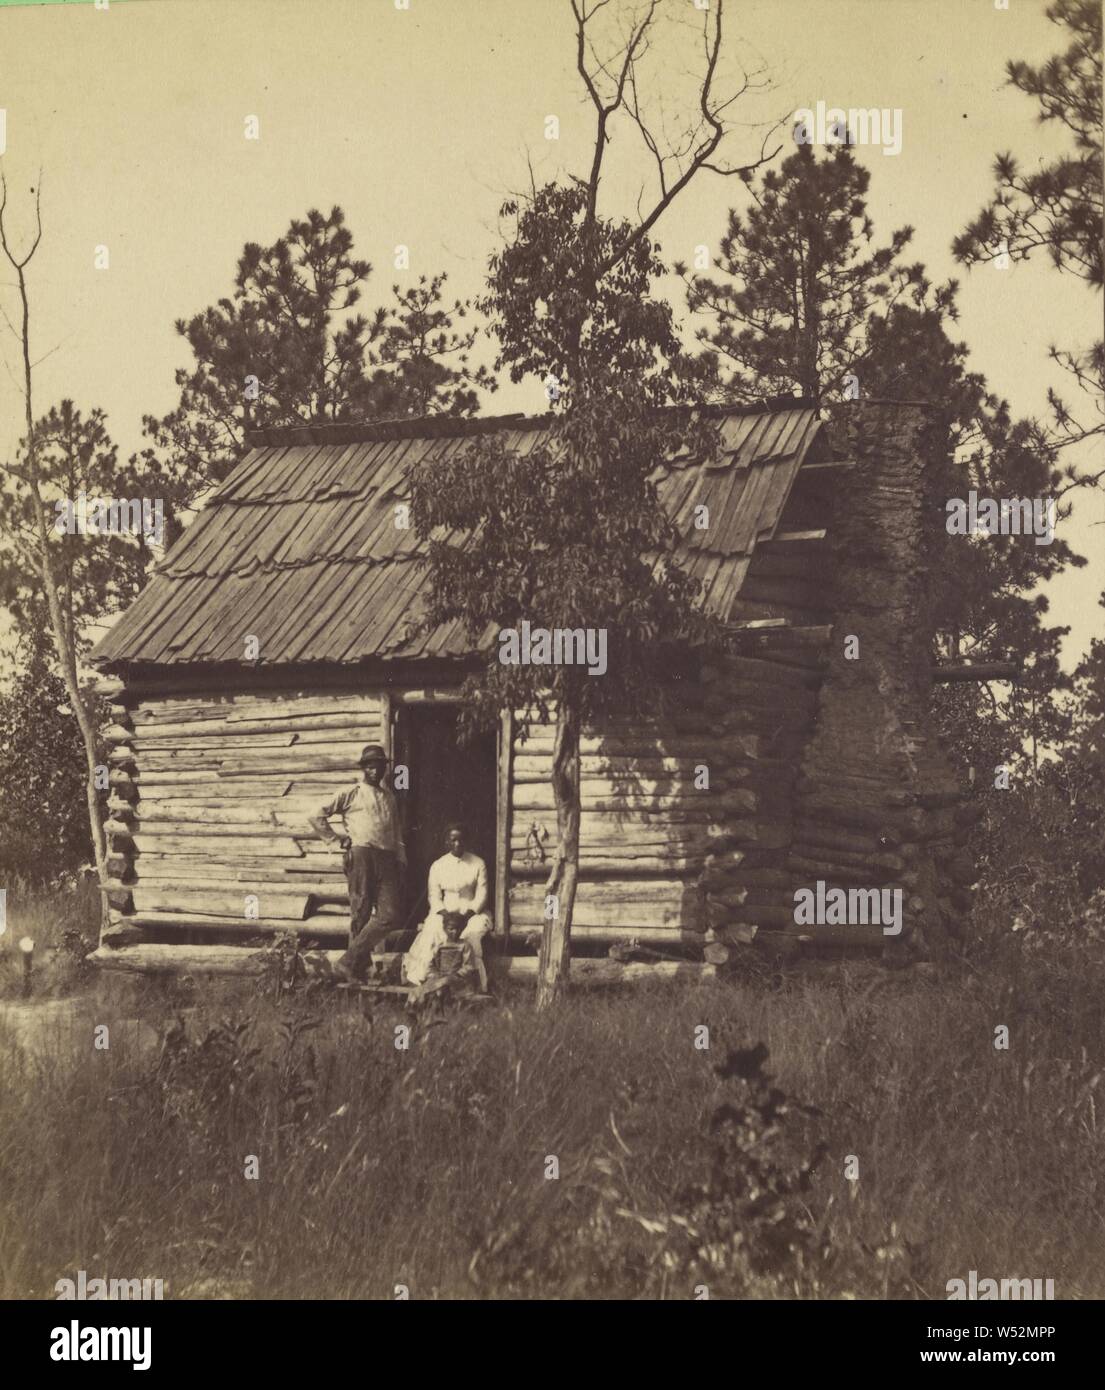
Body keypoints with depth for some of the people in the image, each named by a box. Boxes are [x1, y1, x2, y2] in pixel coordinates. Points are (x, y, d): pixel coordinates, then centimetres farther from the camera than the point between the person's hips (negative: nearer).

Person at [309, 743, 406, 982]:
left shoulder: (388, 798, 21)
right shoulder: (351, 794, 5)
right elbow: (318, 816, 2)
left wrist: (401, 859, 14)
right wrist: (337, 839, 1)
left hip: (386, 859, 5)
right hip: (361, 855, -5)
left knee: (389, 917, -7)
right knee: (360, 914, -1)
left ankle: (349, 964, -3)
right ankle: (360, 967, 5)